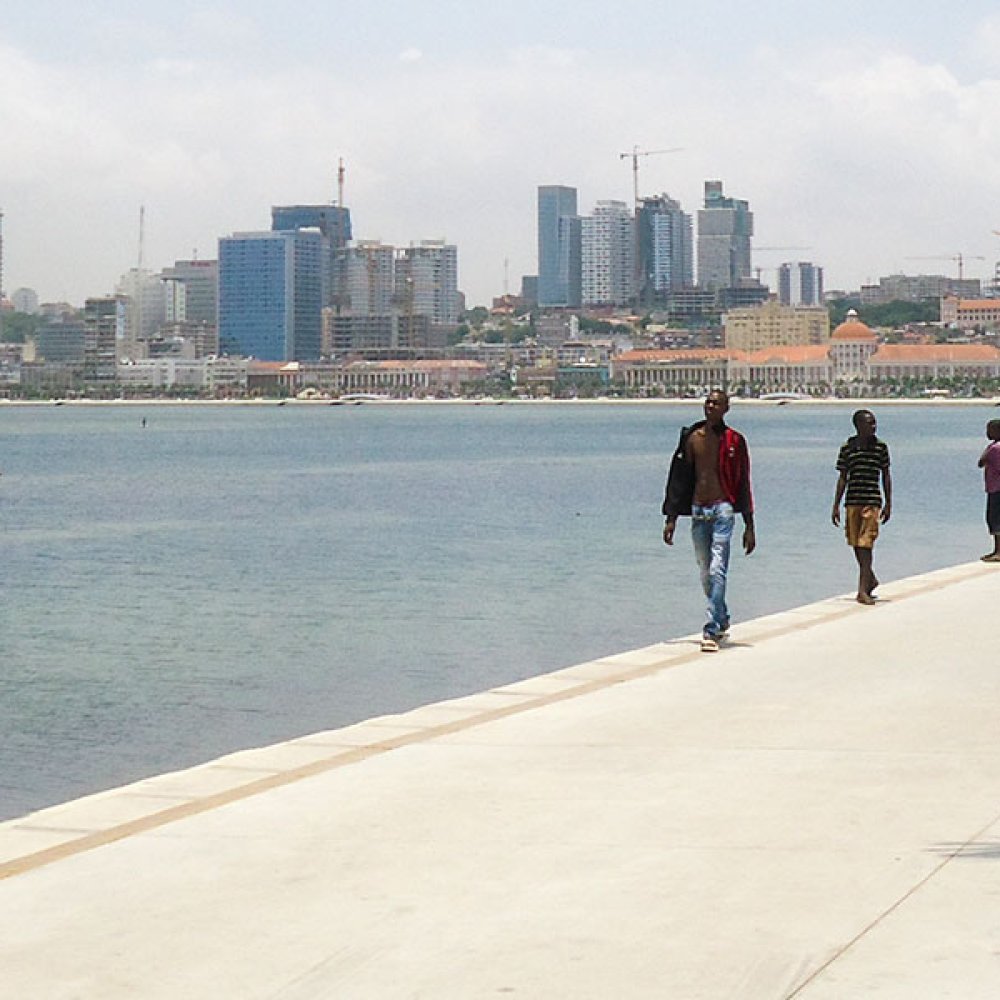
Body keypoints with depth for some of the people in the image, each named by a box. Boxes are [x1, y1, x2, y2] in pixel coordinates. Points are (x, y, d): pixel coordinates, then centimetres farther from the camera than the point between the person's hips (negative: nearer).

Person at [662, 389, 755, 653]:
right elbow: (680, 479, 12)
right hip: (698, 510, 4)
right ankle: (722, 621, 31)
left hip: (723, 509, -4)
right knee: (706, 574, 12)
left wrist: (749, 526, 0)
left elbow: (743, 484, 1)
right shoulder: (692, 438, 8)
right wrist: (671, 518, 9)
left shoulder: (735, 441, -1)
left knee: (717, 571, -14)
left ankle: (711, 631, -17)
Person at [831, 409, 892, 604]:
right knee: (856, 545, 9)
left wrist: (888, 504, 7)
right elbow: (843, 478, 8)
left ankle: (863, 590, -12)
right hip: (852, 501, 2)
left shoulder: (881, 447, 2)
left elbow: (886, 476, 9)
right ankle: (870, 579, 31)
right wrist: (836, 505, 6)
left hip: (872, 501, -2)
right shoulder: (847, 447, 3)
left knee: (865, 545, -10)